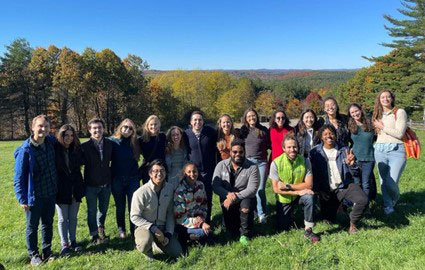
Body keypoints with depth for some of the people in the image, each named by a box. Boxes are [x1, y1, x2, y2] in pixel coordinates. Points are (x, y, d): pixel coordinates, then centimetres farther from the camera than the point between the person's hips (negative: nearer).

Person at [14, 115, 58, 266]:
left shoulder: (51, 142, -3)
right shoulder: (25, 150, -18)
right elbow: (19, 177, -12)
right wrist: (22, 198, -13)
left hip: (50, 193, 5)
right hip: (34, 196, -5)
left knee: (48, 224, 17)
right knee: (32, 227, 12)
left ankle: (47, 251, 33)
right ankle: (33, 255, 29)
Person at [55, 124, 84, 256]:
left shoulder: (76, 149, 2)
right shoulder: (54, 149, -10)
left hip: (75, 188, 4)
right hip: (61, 189, -3)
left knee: (73, 217, 12)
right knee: (63, 218, 5)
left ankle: (73, 241, 24)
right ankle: (64, 244, 14)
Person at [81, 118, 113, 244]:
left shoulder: (109, 144, -2)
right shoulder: (85, 146, -10)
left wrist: (110, 177, 7)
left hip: (106, 184, 3)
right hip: (91, 185, -3)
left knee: (103, 209, 18)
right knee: (92, 211, 10)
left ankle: (100, 227, 44)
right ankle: (95, 235, 26)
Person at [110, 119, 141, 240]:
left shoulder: (135, 143, 0)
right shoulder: (113, 141, -5)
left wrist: (138, 172, 5)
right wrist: (110, 174, -2)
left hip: (133, 179, 1)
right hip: (117, 180, 0)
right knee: (120, 206, 13)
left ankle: (134, 230, 13)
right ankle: (121, 229, 29)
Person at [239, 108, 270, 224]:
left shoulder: (264, 130, 5)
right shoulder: (243, 130, 7)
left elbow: (269, 145, 13)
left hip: (261, 162, -1)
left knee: (260, 189, -5)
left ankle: (262, 214, 2)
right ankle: (256, 213, 17)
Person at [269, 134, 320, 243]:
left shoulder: (304, 161, -14)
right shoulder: (276, 163, -18)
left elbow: (309, 185, -19)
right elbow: (276, 189, -18)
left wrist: (287, 186, -26)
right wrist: (297, 192, -26)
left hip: (300, 196, 0)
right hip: (284, 199, 0)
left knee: (309, 197, -33)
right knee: (283, 228, 4)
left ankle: (308, 230, -17)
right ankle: (289, 216, 39)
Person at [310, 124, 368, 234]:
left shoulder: (344, 150, -3)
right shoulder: (315, 152, -7)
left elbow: (355, 174, -3)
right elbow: (313, 174, -4)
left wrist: (351, 164, -23)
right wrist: (318, 190, -13)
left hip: (345, 185, 1)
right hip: (327, 191, 0)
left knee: (363, 200, -25)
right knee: (330, 219, 5)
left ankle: (353, 223, 4)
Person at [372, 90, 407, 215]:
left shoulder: (400, 112, -2)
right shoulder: (378, 115, 14)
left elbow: (399, 133, -11)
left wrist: (382, 127, -5)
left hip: (396, 151, -5)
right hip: (380, 151, 5)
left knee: (391, 183, -9)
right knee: (383, 182, 7)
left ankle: (395, 200, 24)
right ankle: (388, 207, 22)